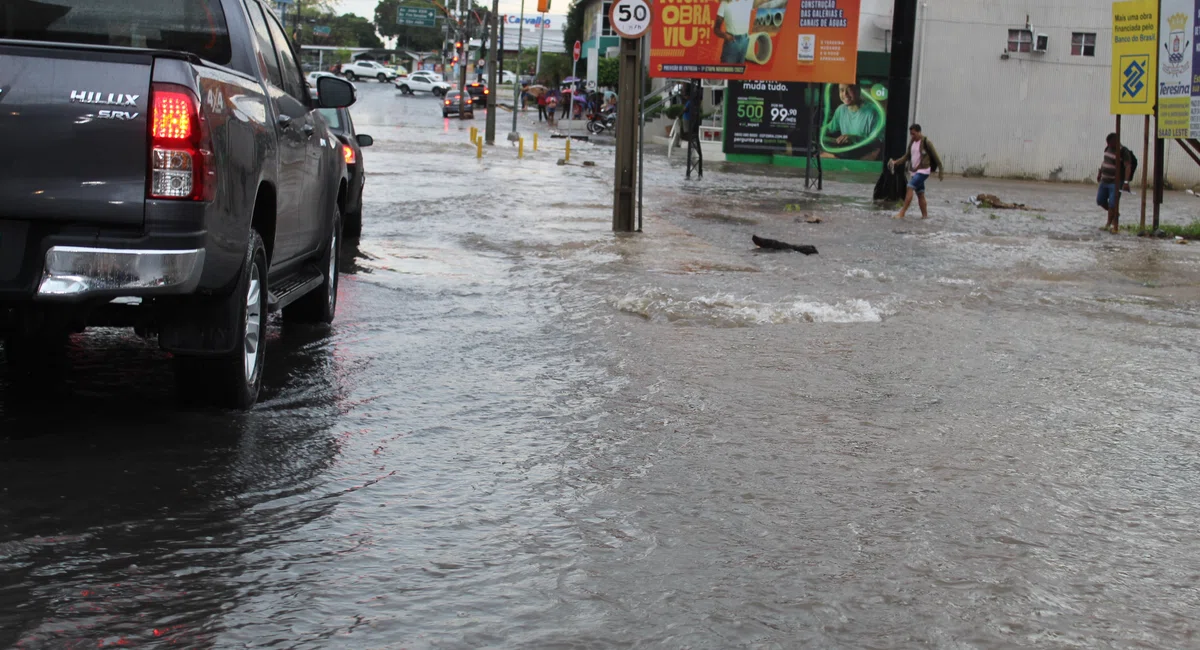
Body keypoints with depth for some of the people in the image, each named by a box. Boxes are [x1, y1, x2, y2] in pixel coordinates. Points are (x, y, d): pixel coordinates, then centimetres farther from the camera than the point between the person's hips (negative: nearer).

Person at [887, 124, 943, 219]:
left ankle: (902, 213, -22)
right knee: (920, 194, 10)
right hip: (915, 171, 8)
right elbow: (907, 156, 16)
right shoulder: (912, 142, 11)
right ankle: (925, 215, 17)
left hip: (923, 171, -8)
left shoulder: (926, 143, -10)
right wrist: (895, 162, 0)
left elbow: (936, 157, -6)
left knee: (910, 187, -19)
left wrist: (940, 171, -4)